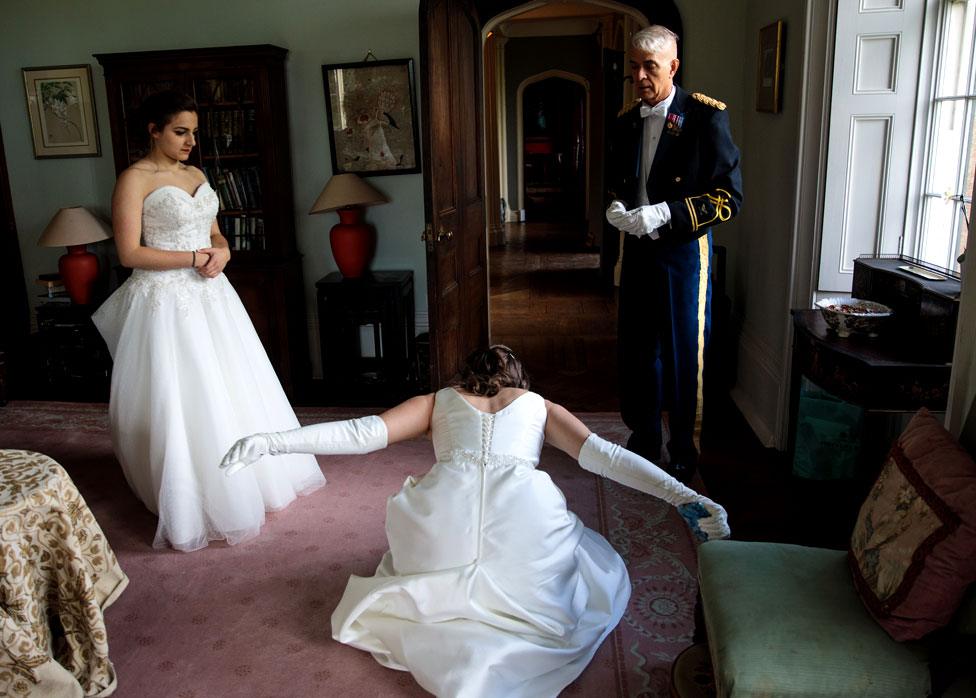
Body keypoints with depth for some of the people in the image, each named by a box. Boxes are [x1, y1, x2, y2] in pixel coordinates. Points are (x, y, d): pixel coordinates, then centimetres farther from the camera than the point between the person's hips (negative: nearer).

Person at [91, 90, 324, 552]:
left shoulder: (195, 175, 12)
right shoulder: (134, 180, -10)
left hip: (209, 297, 7)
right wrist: (195, 258, -16)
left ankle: (245, 483, 33)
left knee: (231, 391, 15)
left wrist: (221, 252, -4)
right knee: (180, 403, -1)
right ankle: (190, 507, 15)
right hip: (166, 302, -7)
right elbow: (129, 253, -15)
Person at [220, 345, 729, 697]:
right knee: (604, 573, 27)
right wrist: (687, 498, 8)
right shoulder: (539, 406, 25)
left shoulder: (438, 400, 25)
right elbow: (602, 455, 11)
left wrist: (268, 443, 10)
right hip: (523, 512, -2)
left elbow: (363, 433, 12)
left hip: (443, 513, 2)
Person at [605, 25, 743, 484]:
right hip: (636, 249, 6)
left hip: (683, 252, -5)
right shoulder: (626, 120, 8)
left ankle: (684, 453, 20)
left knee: (684, 355, 3)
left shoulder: (705, 116, -10)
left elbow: (729, 196, -12)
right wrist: (615, 207, -3)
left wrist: (665, 213, -23)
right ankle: (642, 438, 31)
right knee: (637, 349, 13)